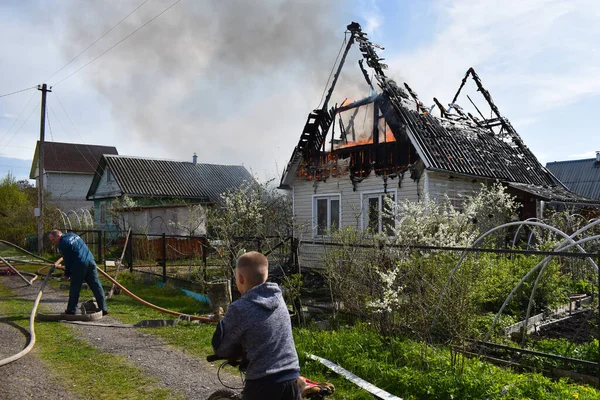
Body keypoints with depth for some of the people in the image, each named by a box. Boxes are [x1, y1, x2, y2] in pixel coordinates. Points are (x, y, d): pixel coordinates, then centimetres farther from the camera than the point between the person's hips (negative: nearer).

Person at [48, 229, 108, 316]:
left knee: (74, 288, 6)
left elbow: (67, 260, -4)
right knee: (96, 286, 6)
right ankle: (103, 308, 7)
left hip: (79, 265, -7)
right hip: (91, 261, 7)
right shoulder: (73, 235, 21)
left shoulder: (63, 243, -4)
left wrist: (67, 274, 7)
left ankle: (71, 310, 12)